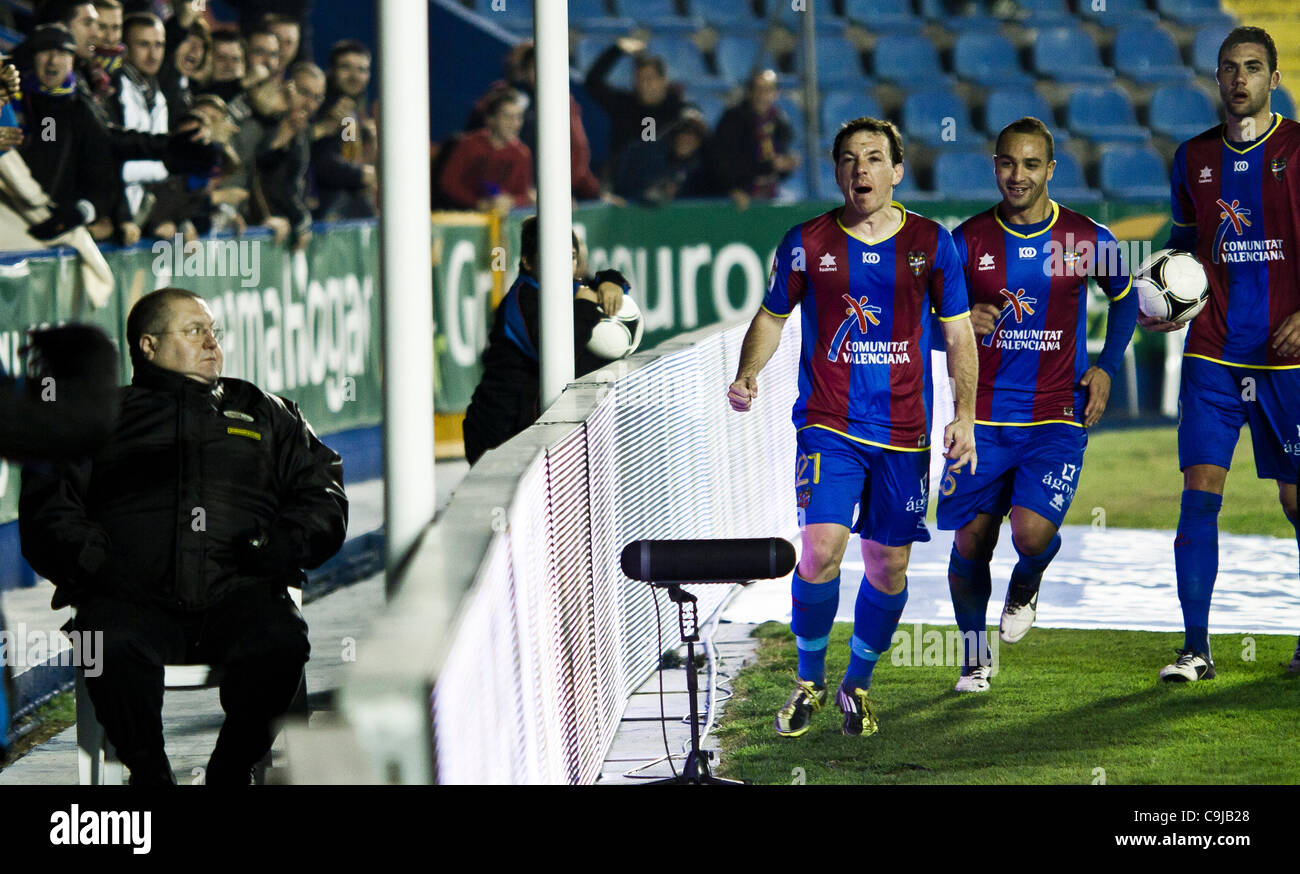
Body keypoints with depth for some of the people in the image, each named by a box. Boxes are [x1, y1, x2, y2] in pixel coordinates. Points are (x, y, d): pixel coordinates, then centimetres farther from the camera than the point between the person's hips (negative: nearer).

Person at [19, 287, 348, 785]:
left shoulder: (264, 414, 30)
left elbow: (322, 492, 23)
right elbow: (47, 508, 13)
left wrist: (284, 547, 1)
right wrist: (96, 561, -8)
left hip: (237, 594, 1)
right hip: (134, 596, -1)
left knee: (280, 643, -33)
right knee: (112, 645, -37)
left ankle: (230, 772, -13)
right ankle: (149, 775, -15)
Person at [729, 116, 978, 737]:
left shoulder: (932, 243, 4)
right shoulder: (806, 243, 2)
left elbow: (959, 334, 9)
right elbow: (772, 317, 13)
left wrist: (965, 415, -1)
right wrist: (747, 375, -5)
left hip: (904, 432, 2)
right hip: (828, 424, -2)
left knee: (889, 564, 5)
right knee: (821, 548, -17)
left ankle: (857, 685, 27)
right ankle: (808, 683, 3)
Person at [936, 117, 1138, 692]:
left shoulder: (1088, 241, -1)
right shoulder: (967, 241, -1)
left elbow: (1124, 299, 18)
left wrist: (1106, 368, 6)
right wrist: (964, 325, -15)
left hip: (1056, 417, -1)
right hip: (982, 416, 1)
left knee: (1033, 532, -20)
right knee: (970, 543, 1)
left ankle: (1026, 586, 17)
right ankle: (974, 651, 25)